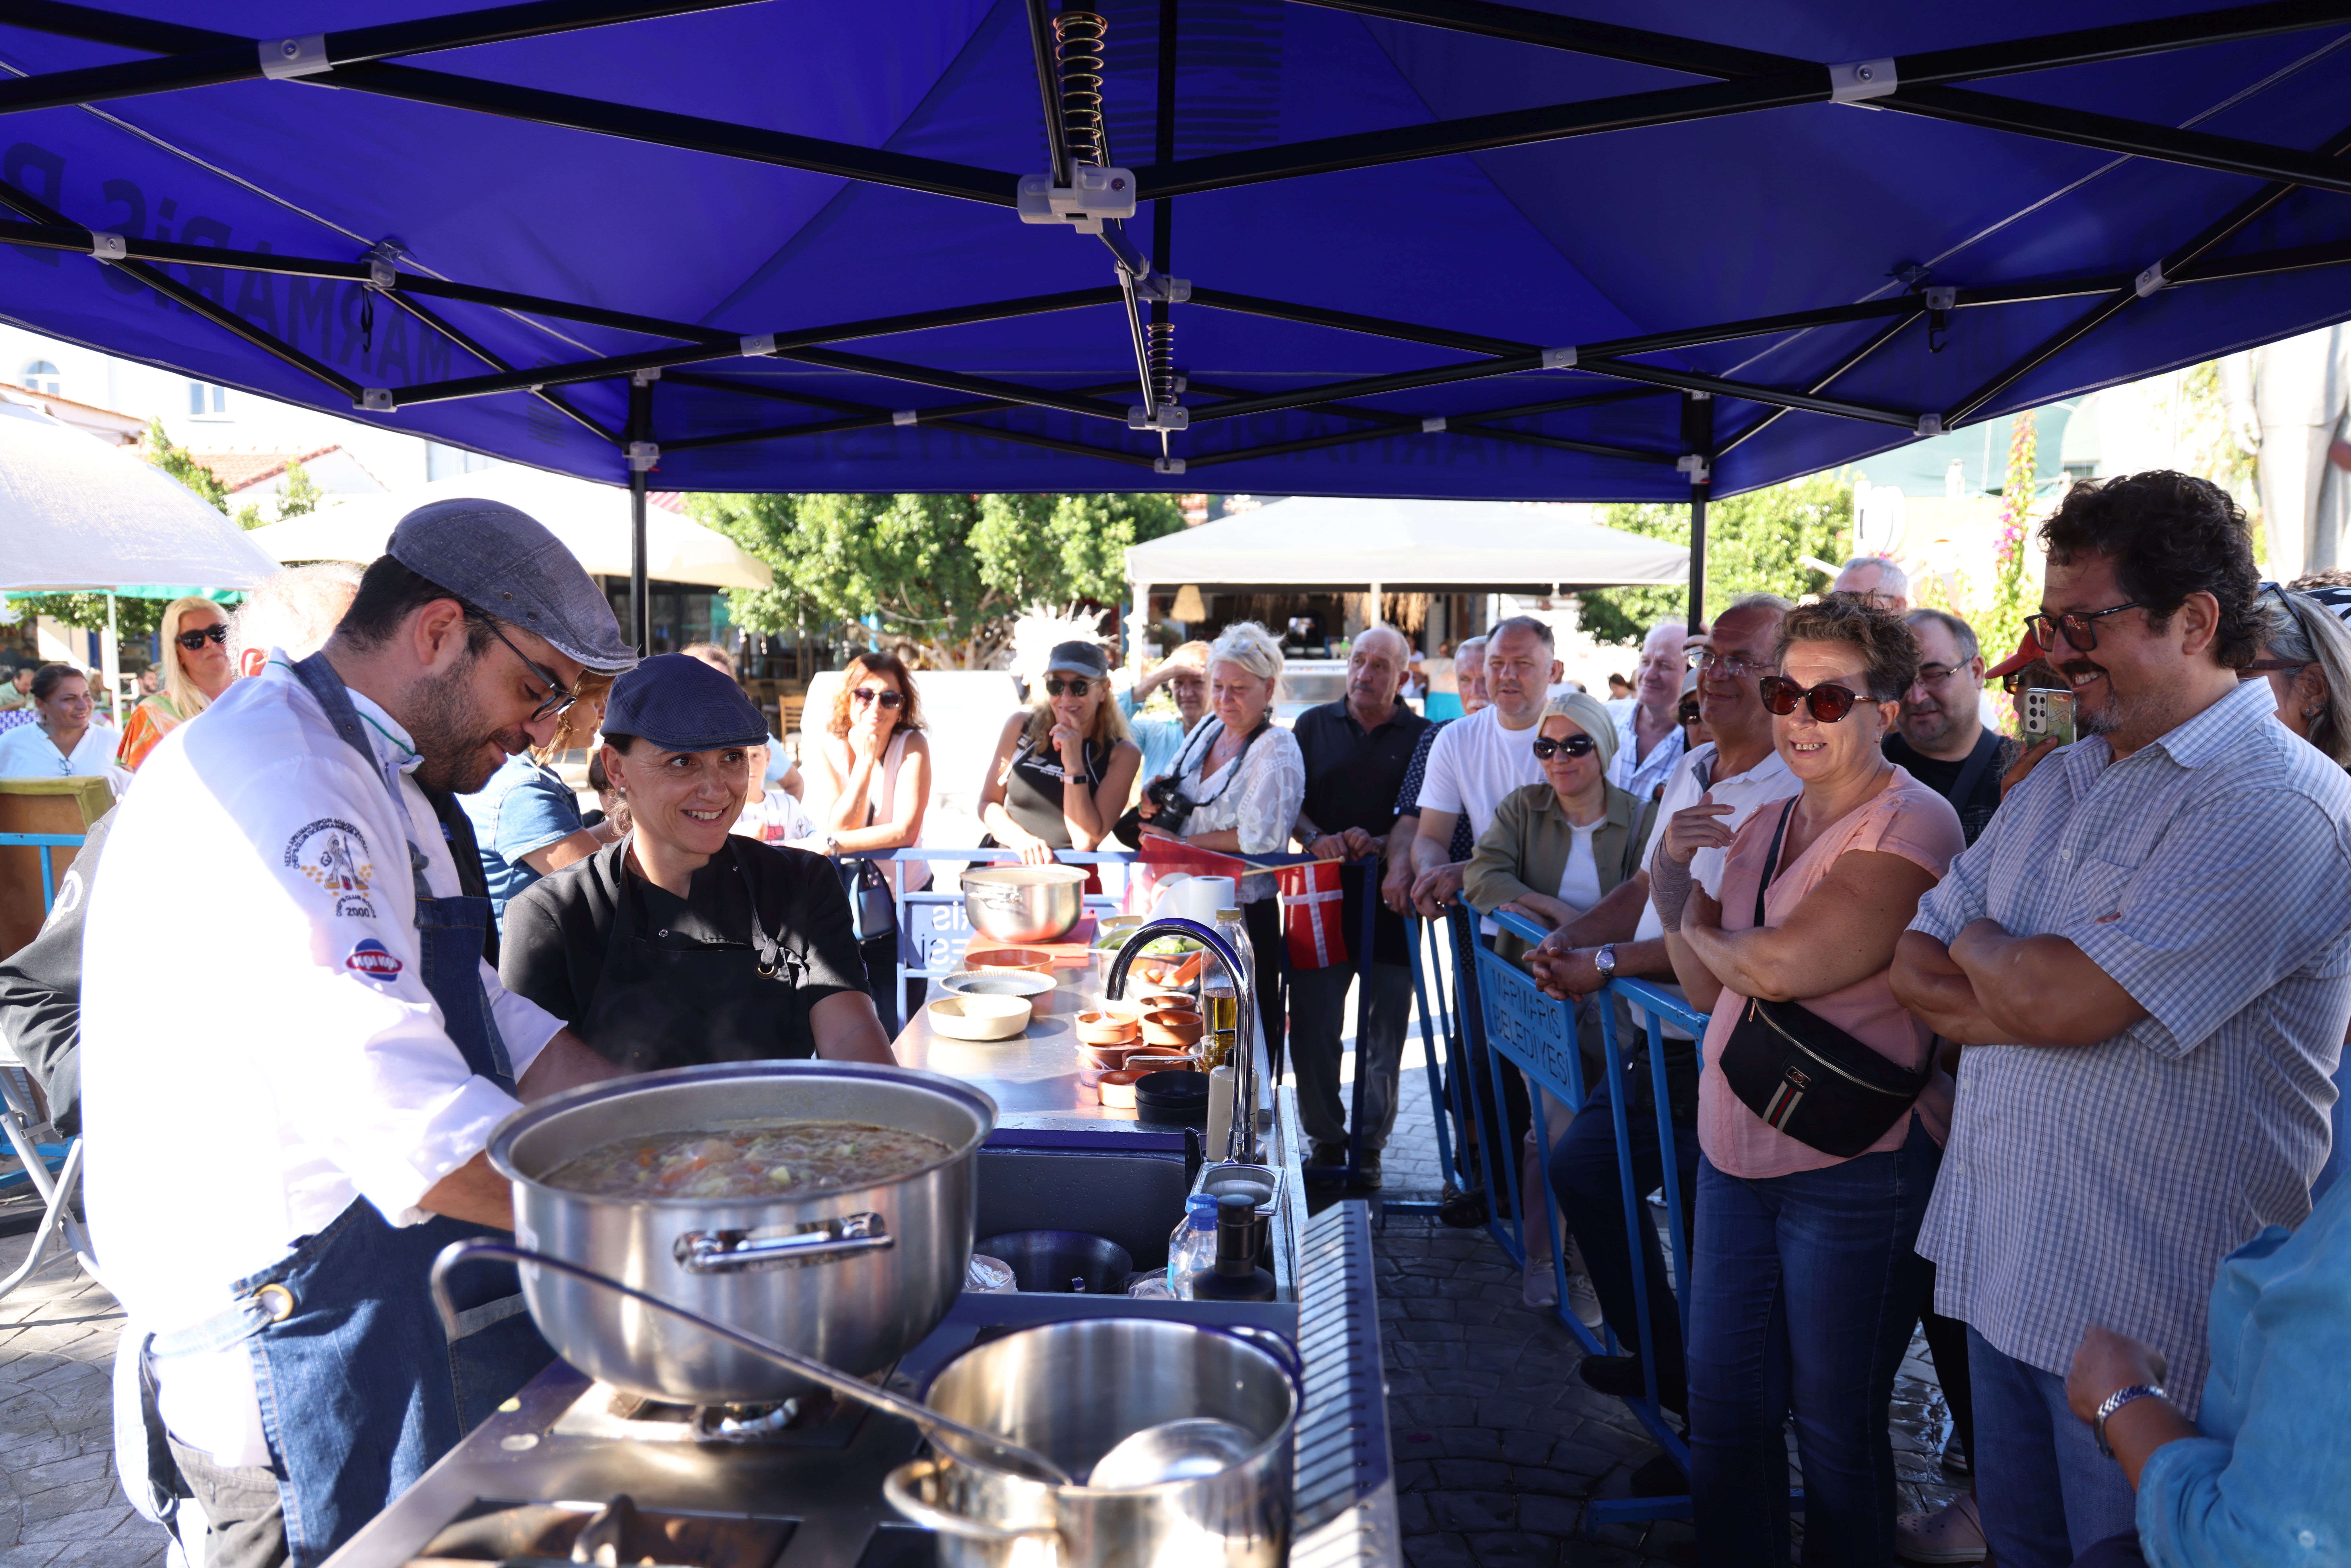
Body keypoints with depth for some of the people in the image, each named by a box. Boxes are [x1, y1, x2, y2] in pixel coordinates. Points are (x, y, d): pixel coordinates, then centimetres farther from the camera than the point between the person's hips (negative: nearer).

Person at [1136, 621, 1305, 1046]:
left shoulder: (1277, 749, -13)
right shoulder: (1208, 728, 9)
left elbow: (1261, 836, -22)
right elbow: (1187, 802, 24)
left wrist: (1180, 843, -15)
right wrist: (1155, 802, 0)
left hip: (1243, 914, -7)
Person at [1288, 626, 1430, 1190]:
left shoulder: (1423, 738, 6)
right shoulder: (1314, 726, 12)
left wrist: (1380, 843, -17)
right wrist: (1316, 838, -12)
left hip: (1392, 899, -1)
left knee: (1383, 1033, 4)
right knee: (1312, 1027, 1)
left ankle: (1370, 1145, 17)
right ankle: (1325, 1139, 16)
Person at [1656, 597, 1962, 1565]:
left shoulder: (1912, 823, -14)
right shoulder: (1766, 826, 10)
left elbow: (1782, 966, -26)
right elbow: (1710, 992, 12)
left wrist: (1701, 931, -5)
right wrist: (1674, 874, -1)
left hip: (1853, 1168, -7)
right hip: (1738, 1152, 7)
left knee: (1834, 1428, 10)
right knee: (1723, 1410, 15)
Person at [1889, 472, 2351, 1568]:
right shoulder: (2055, 786, 9)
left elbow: (2059, 1000, -25)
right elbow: (1912, 969, 7)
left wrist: (1978, 944, -4)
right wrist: (2020, 984, -13)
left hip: (2146, 1318, -7)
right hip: (2002, 1270, 8)